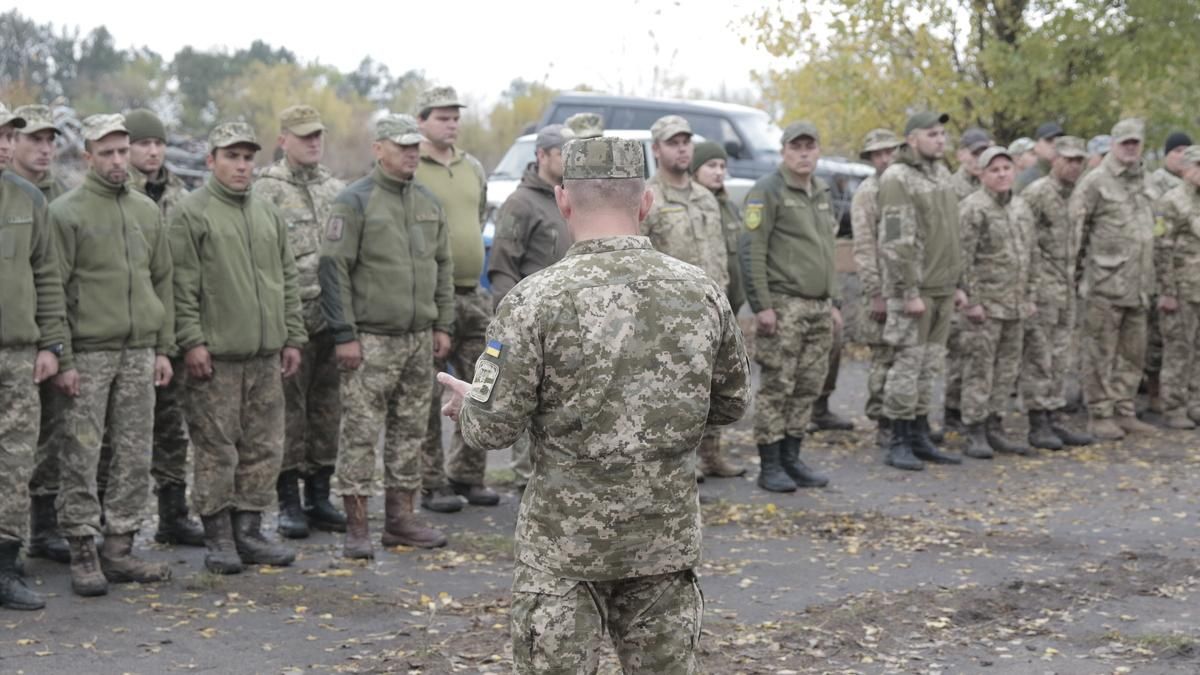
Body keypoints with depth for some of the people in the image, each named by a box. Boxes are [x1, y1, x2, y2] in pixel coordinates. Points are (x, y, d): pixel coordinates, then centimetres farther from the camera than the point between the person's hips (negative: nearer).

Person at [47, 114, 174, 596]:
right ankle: (83, 553, 3)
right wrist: (61, 358, -12)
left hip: (140, 354, 5)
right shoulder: (66, 212, -4)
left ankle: (120, 549, 14)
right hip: (88, 353, -5)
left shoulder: (148, 211, 13)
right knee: (80, 458, -4)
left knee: (134, 457, 6)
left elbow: (163, 282, 17)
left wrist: (163, 348, 11)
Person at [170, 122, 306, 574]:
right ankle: (218, 537, 5)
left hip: (266, 354, 6)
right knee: (216, 450, -3)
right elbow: (183, 285, -8)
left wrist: (293, 337, 13)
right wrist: (192, 340, -14)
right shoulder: (192, 213, -4)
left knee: (264, 448, 7)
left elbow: (288, 280, 19)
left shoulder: (268, 215, 16)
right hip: (216, 355, -6)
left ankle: (248, 531, 16)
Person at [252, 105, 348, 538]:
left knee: (326, 410, 10)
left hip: (334, 318, 6)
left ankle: (319, 497, 18)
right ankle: (289, 503, 6)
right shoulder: (266, 191, -5)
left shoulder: (338, 190, 13)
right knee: (289, 411, -1)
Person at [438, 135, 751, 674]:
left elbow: (494, 426, -13)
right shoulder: (701, 293, -2)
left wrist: (469, 404, 9)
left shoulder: (535, 300, -15)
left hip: (567, 540, -3)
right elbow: (731, 404, 9)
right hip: (668, 537, 4)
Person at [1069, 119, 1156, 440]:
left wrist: (1150, 284, 19)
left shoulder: (1142, 181, 16)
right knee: (1101, 353, -2)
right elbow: (1073, 221, -9)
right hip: (1106, 283, -7)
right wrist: (1080, 258, -8)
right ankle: (1101, 416, 4)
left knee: (1133, 353, 11)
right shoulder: (1095, 181, -7)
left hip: (1137, 286, 7)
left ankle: (1124, 411, 20)